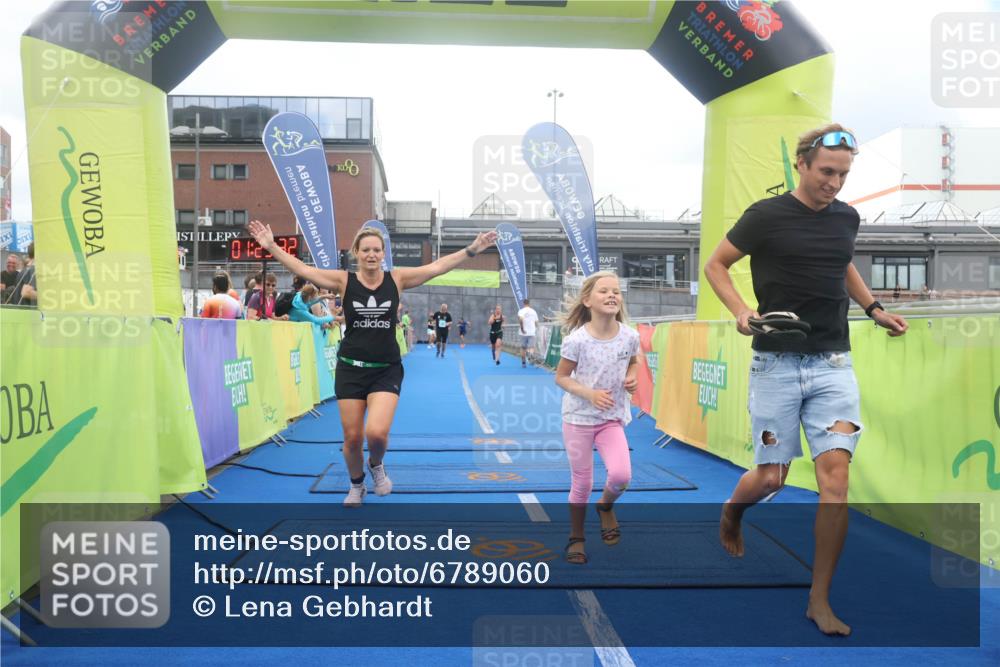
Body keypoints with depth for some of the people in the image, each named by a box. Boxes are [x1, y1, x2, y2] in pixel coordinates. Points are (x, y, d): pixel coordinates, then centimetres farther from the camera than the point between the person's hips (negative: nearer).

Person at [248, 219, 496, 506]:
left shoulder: (397, 278, -2)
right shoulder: (344, 280, -3)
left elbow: (437, 267, -4)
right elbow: (304, 270, -9)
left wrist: (472, 249, -9)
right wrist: (271, 246, -18)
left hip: (387, 369, 0)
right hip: (351, 368, 1)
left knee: (377, 432, -18)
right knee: (352, 437, 6)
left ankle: (376, 465, 19)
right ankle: (356, 486, 36)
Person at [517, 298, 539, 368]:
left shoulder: (521, 311, -3)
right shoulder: (533, 311, 7)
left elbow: (520, 319, -24)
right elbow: (536, 323, 10)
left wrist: (522, 328, -15)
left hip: (524, 333, -1)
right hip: (532, 333, 1)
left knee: (523, 348, 13)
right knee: (531, 348, 0)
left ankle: (523, 363, 18)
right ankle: (529, 352, -35)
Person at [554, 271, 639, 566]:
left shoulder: (630, 336, -9)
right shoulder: (577, 340, -18)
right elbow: (561, 377, -8)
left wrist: (632, 377, -9)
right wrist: (590, 393, -23)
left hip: (613, 419, 2)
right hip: (578, 418, -2)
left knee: (621, 475, -17)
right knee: (582, 483, 6)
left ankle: (606, 507, 20)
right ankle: (576, 538, 30)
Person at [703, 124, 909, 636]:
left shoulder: (847, 218, 9)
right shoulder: (766, 216, -5)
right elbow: (715, 265, 2)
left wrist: (874, 309, 15)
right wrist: (740, 311, -14)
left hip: (833, 364, 3)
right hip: (777, 364, -3)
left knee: (835, 473, -8)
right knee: (770, 478, 2)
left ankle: (819, 600, 4)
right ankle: (731, 512, 40)